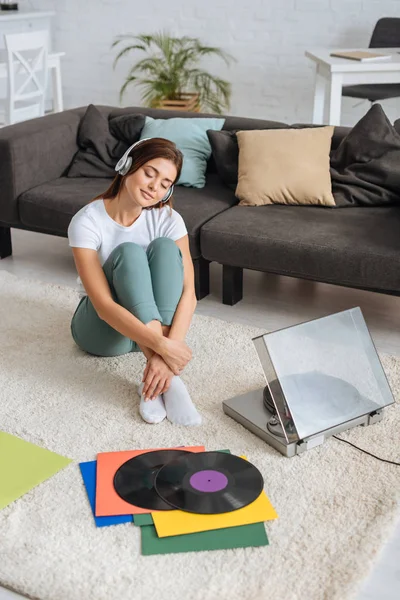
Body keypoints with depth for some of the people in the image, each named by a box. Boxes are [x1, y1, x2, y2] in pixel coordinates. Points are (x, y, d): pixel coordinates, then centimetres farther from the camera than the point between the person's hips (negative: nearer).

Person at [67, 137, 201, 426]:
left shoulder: (168, 219, -12)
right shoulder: (87, 221, -21)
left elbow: (188, 293, -23)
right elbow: (104, 306, -30)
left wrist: (166, 349, -40)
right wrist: (161, 346, -42)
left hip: (155, 322, 3)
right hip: (102, 328, -3)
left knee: (164, 247, -25)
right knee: (128, 252, -30)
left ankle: (156, 376, -35)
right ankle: (167, 377, -40)